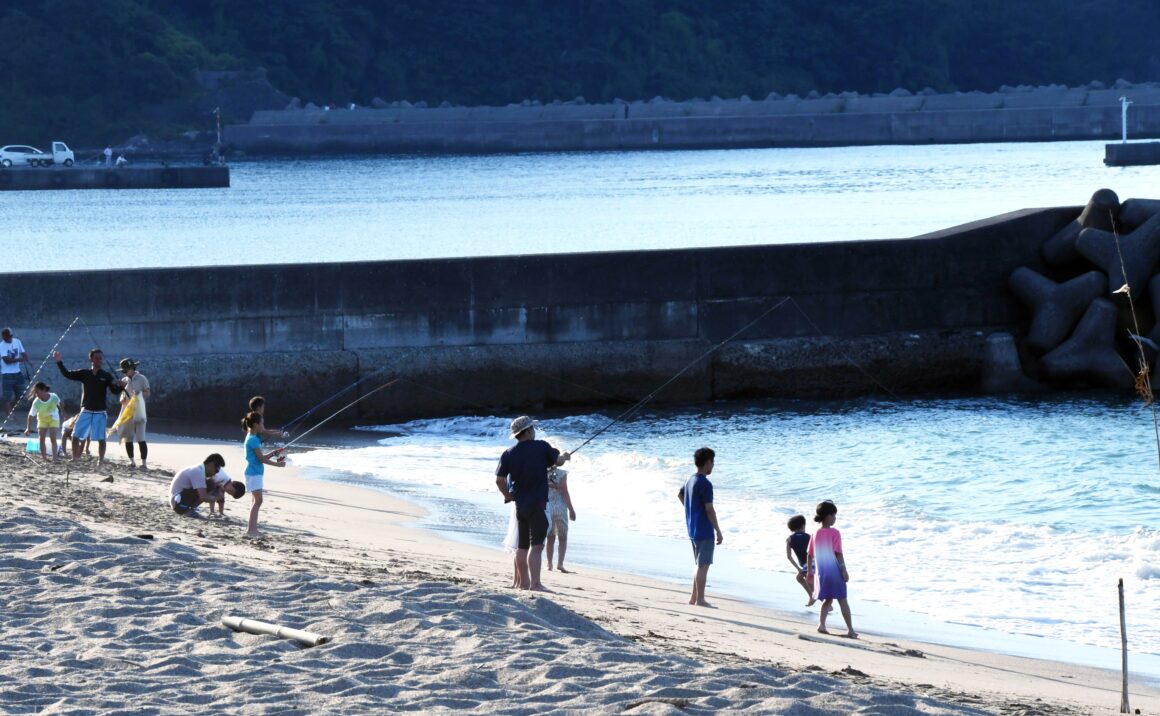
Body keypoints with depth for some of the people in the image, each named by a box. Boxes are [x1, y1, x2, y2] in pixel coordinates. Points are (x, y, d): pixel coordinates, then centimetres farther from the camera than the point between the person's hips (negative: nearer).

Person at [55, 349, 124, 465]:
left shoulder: (106, 376, 0)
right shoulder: (84, 373, 5)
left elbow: (115, 390, -5)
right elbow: (67, 374, 1)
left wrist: (121, 387, -27)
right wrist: (59, 362, -9)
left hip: (100, 412, -2)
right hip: (86, 411, 2)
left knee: (101, 438, -4)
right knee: (75, 435, -1)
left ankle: (100, 460, 4)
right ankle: (75, 458, 11)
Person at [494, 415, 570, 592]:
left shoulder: (508, 454, 1)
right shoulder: (542, 447, -7)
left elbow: (499, 480, 0)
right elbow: (558, 462, 2)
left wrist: (508, 495, 17)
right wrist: (564, 456, 25)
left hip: (520, 503, 5)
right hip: (538, 504, -5)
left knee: (522, 546, 15)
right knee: (536, 545, -10)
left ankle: (523, 581, 21)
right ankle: (535, 584, -17)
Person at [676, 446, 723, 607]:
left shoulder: (690, 480, 9)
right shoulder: (705, 484, -19)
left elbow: (680, 495, 28)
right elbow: (709, 509, -21)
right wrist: (718, 532, -15)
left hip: (693, 530, 9)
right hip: (704, 531, -9)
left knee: (700, 564, 17)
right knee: (703, 565, -4)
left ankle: (694, 597, 21)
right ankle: (700, 600, -3)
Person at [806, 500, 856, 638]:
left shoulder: (816, 534, 4)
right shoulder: (835, 533, -12)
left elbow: (810, 554, 7)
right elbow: (839, 554, -15)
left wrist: (809, 572, 15)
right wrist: (844, 571, -12)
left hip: (821, 573, 5)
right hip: (835, 570, -5)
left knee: (828, 599, 16)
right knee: (842, 600, 2)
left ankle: (821, 624, -1)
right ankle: (850, 629, 3)